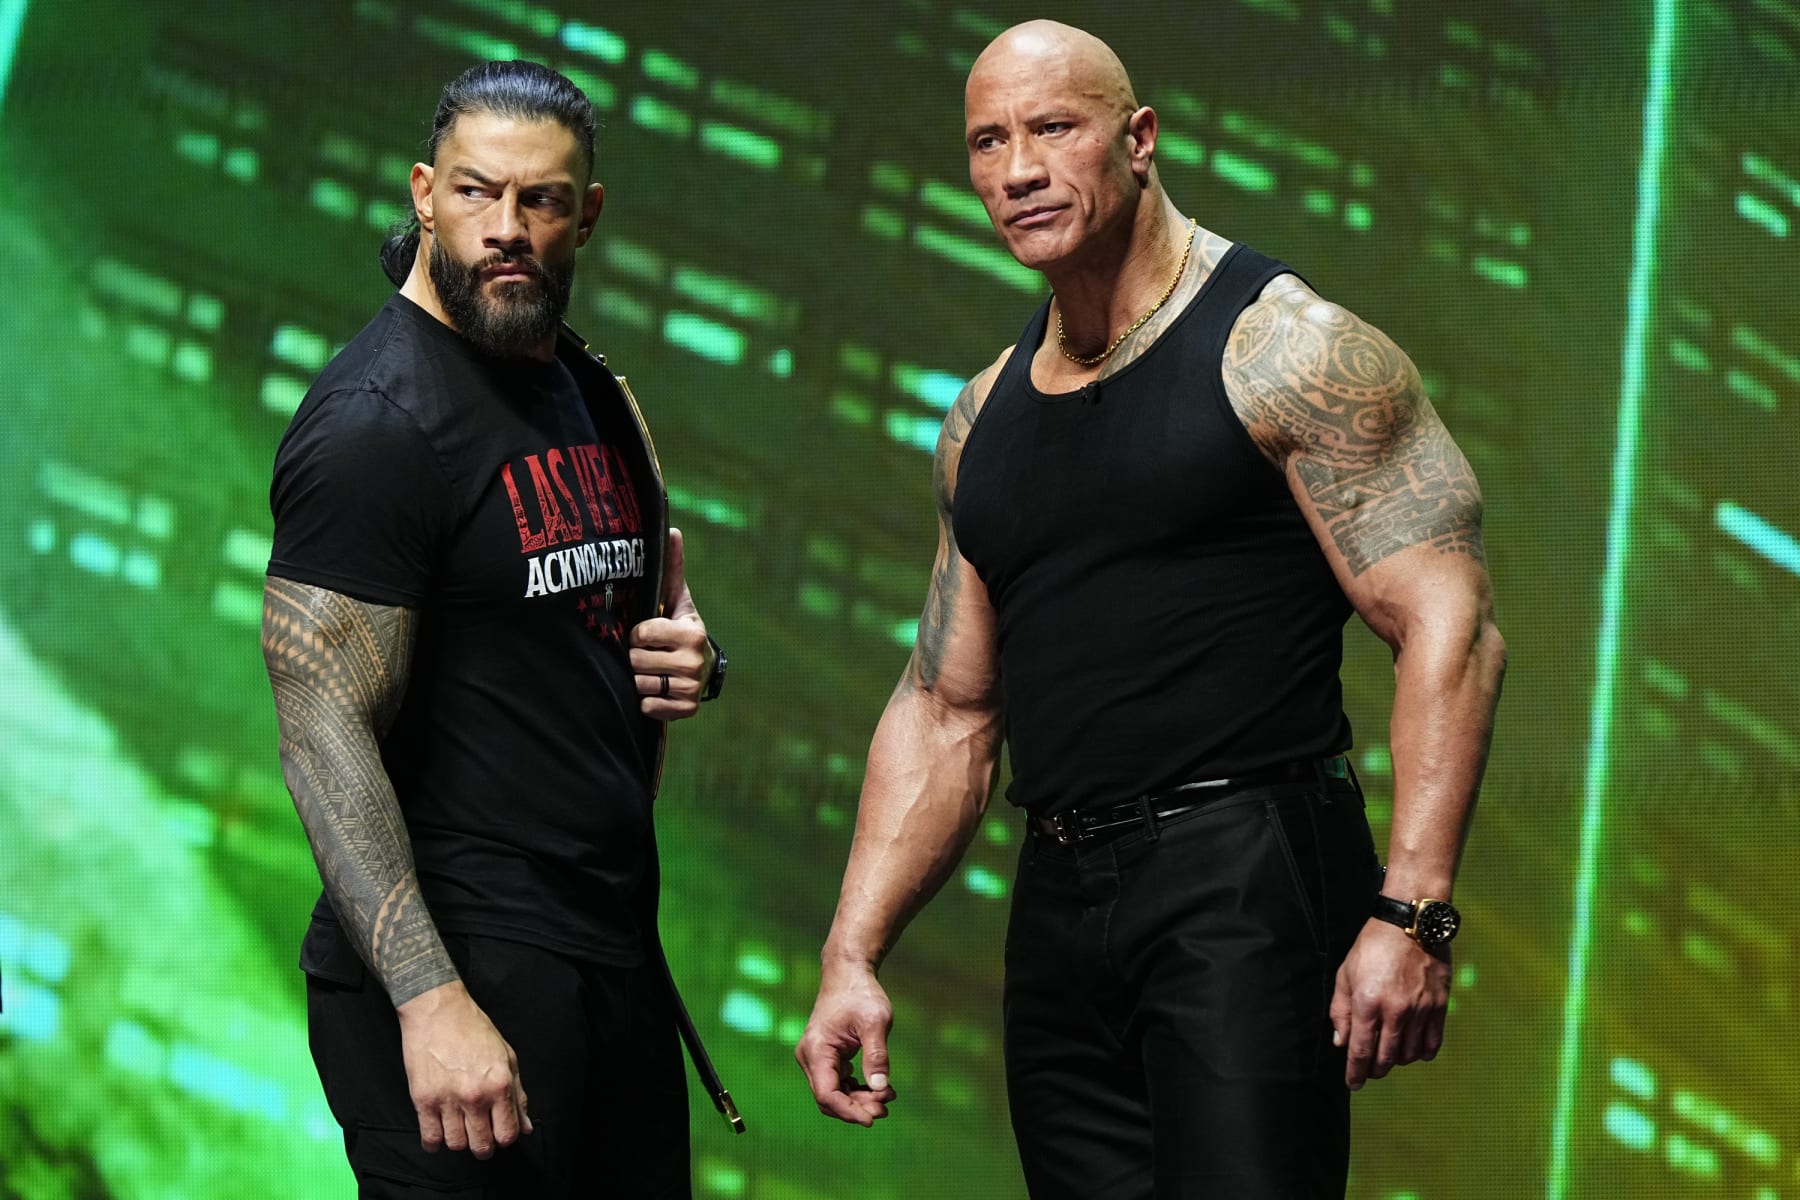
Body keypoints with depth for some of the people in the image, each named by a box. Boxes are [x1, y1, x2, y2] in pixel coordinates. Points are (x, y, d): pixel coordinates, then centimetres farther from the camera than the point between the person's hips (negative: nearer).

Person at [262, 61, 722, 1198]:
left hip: (617, 951, 8)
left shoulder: (600, 400, 13)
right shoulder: (373, 422, -13)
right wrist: (430, 998, -26)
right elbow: (326, 734, -18)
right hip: (461, 970, -8)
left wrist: (691, 660, 2)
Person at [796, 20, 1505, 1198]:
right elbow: (945, 711, 20)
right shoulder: (985, 420, 16)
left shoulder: (1284, 348, -5)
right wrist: (851, 955, 10)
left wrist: (1412, 912, -20)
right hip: (1060, 907, 7)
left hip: (1245, 878, -7)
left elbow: (1448, 623, -11)